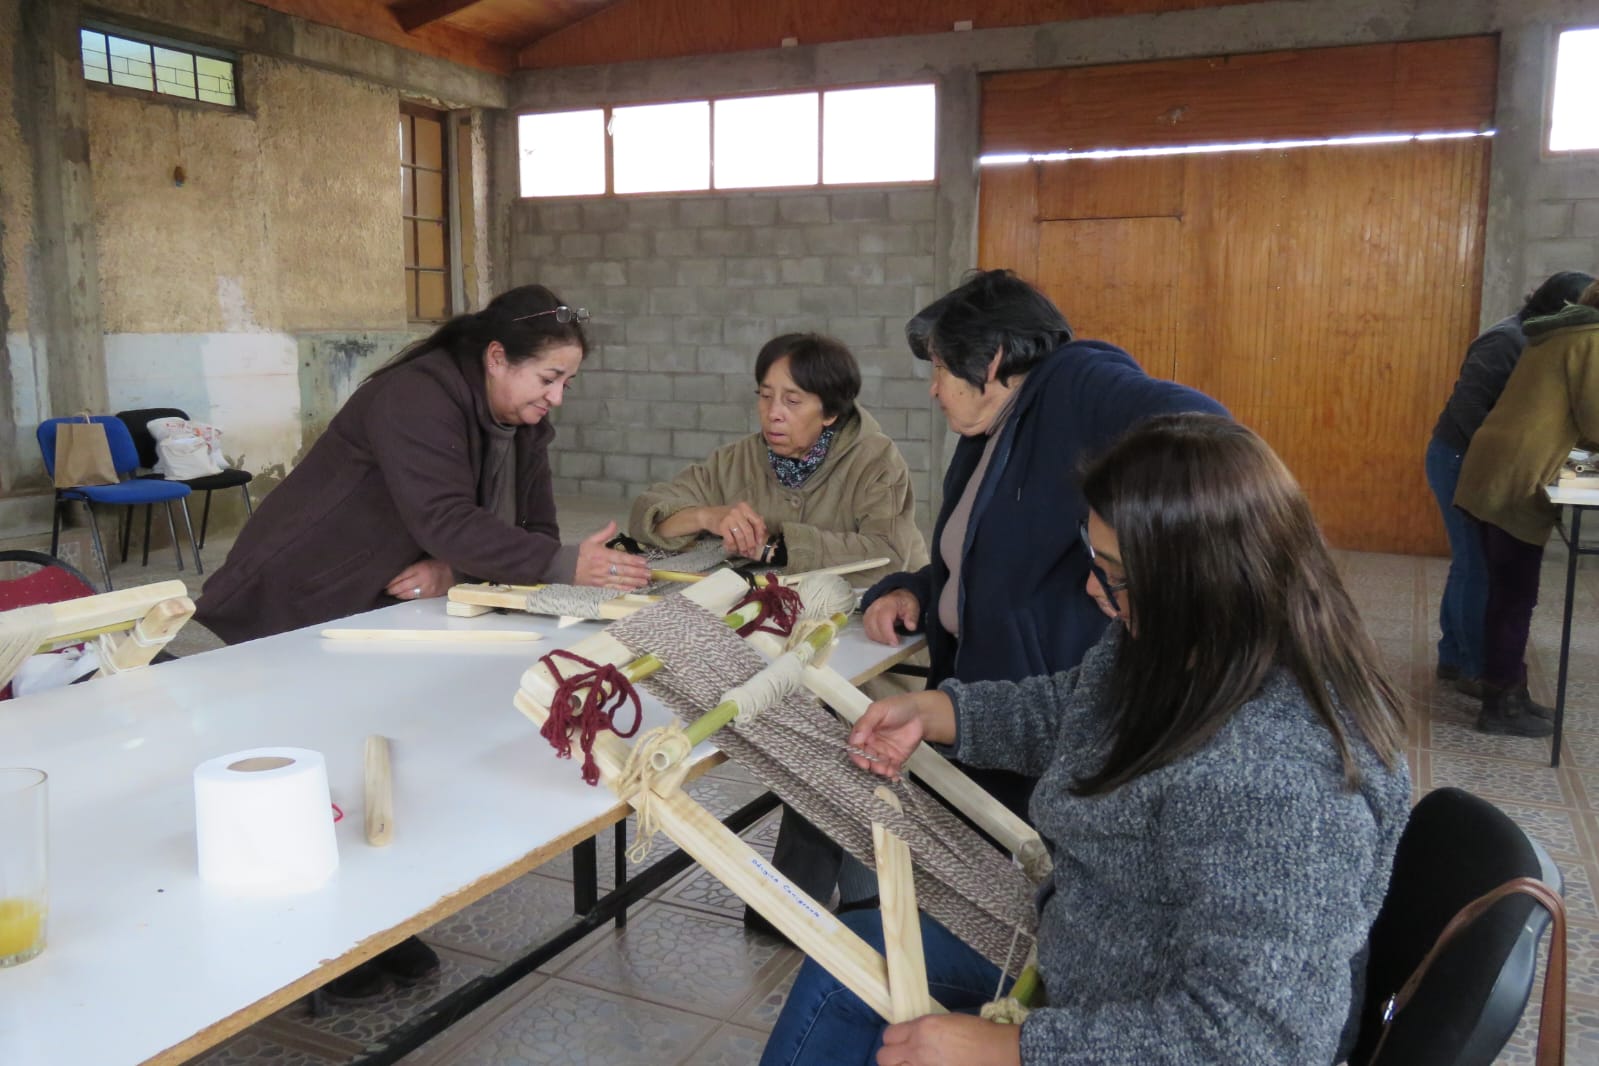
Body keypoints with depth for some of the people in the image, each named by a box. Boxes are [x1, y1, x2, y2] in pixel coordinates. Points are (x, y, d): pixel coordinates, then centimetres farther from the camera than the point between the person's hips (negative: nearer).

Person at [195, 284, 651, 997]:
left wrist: (454, 570, -23)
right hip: (296, 610, -7)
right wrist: (567, 566, -46)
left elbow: (531, 532, -4)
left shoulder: (525, 424, -1)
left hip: (383, 613, 7)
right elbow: (444, 518, -39)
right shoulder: (417, 396, -27)